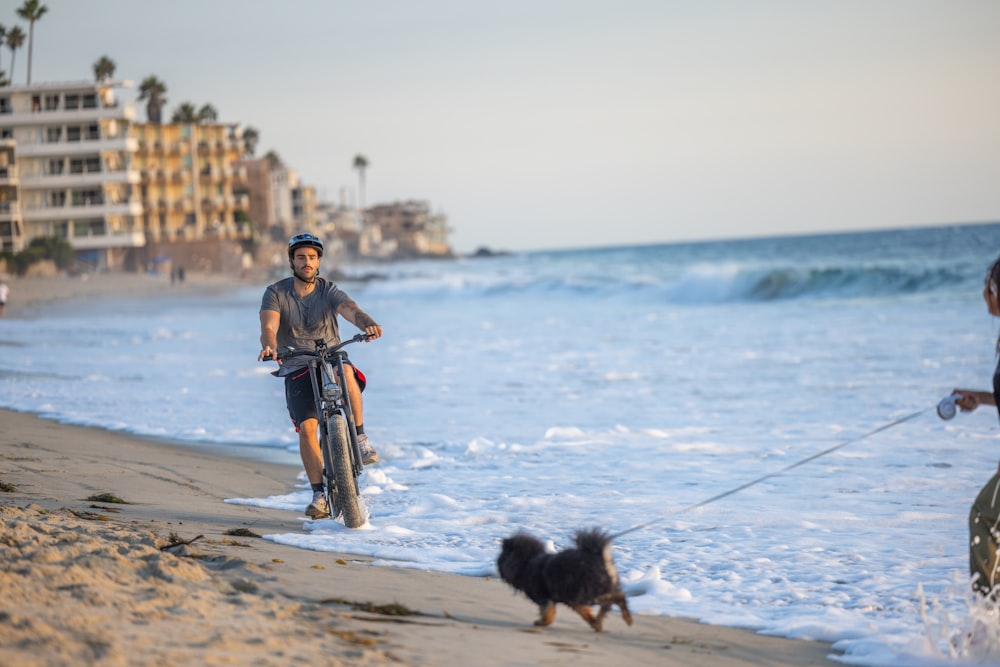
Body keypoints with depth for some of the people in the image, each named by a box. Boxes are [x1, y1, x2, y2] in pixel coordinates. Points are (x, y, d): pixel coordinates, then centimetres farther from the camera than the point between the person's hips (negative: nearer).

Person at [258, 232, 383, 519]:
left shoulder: (329, 291, -1)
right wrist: (269, 346, -44)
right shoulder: (276, 293, -3)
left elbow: (350, 309, -21)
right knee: (306, 427, -18)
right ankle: (319, 495, -8)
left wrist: (368, 324, -45)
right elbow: (269, 325, -20)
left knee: (346, 370, -36)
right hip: (297, 370, 0)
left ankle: (360, 439, -21)